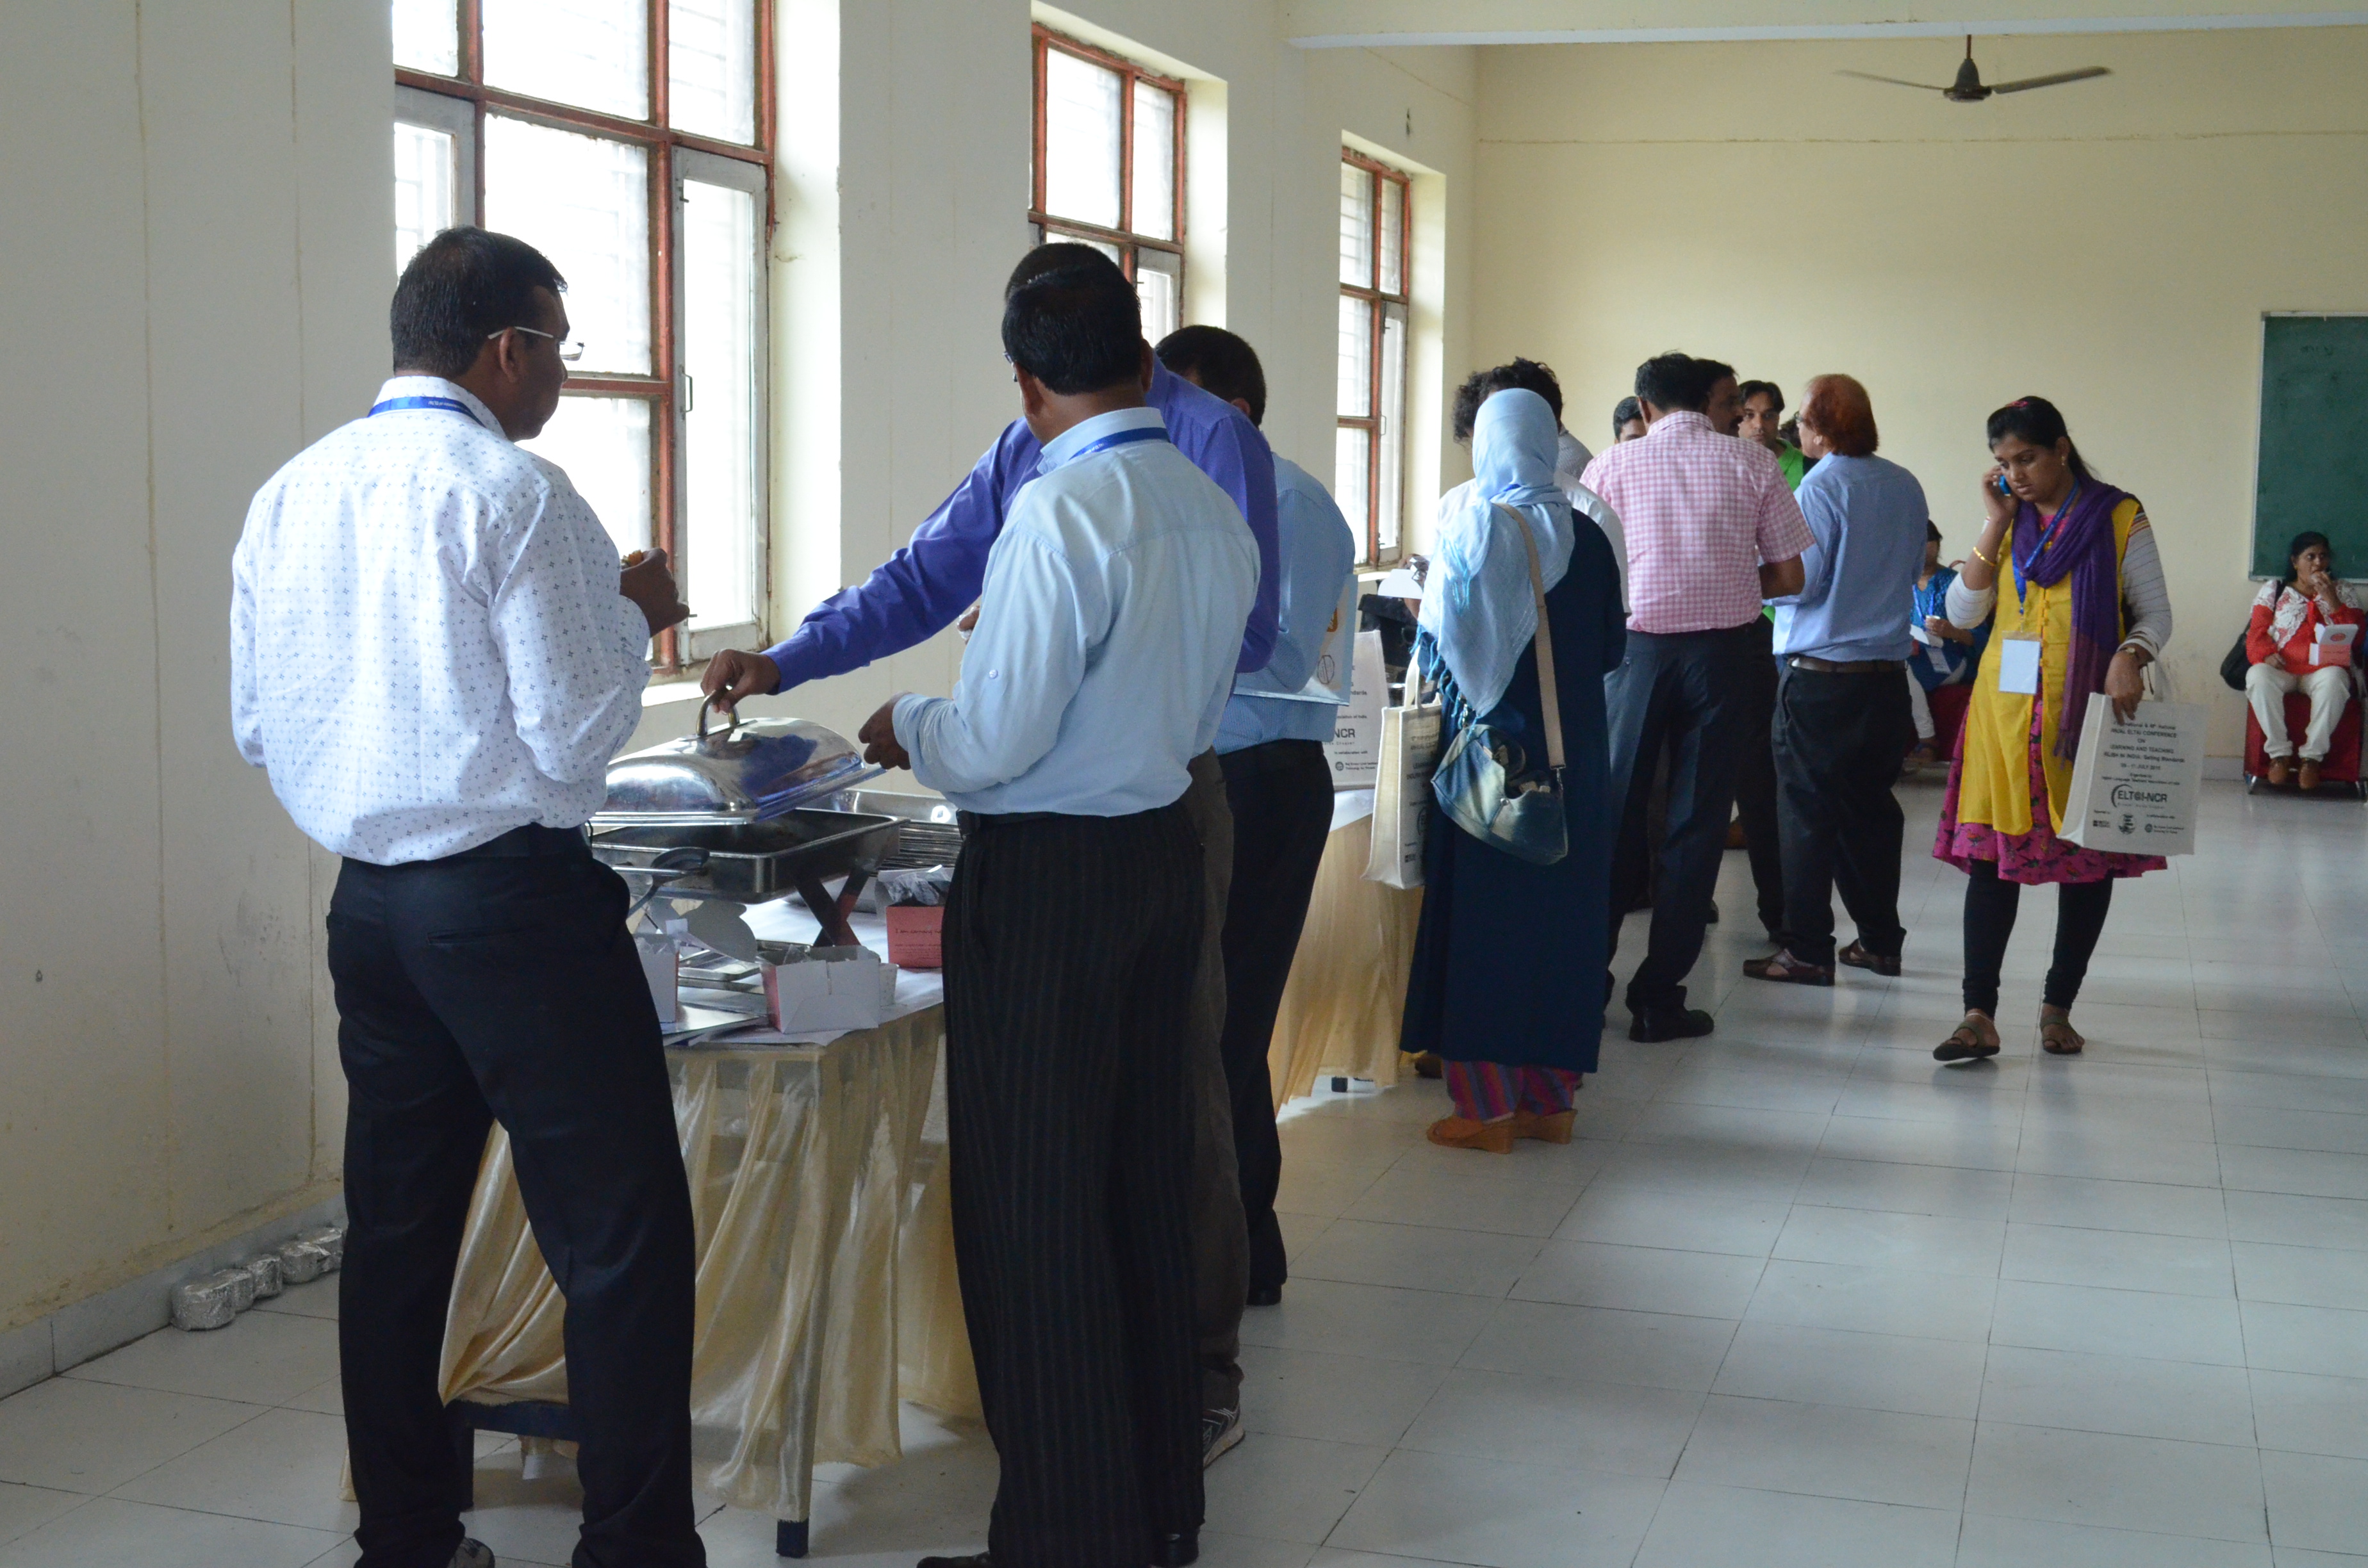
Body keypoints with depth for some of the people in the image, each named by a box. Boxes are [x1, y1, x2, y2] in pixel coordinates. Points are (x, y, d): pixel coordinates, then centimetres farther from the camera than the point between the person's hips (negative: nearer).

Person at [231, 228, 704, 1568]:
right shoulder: (513, 493, -13)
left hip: (369, 903, 8)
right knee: (625, 1237, -1)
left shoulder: (289, 497, 7)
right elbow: (578, 735, -15)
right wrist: (634, 617, 1)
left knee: (398, 1231, 15)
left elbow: (256, 726, 14)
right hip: (514, 902, -8)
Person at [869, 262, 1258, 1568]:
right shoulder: (1216, 513, 5)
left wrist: (907, 727, 2)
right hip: (1165, 856, 8)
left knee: (1032, 1215, 3)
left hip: (1044, 878, -8)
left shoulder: (1061, 512, -19)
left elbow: (995, 743, -19)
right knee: (1144, 1186, 17)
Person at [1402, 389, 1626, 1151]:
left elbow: (1441, 645, -11)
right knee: (1562, 907, 11)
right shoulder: (1588, 537, 2)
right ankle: (1551, 1096, 18)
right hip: (1571, 751, 4)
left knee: (1482, 913, 3)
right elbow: (1610, 648, 7)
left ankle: (1489, 1106, 5)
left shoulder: (1476, 529, -11)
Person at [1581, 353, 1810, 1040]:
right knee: (1695, 824, 4)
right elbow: (1789, 577, 3)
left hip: (1638, 644, 0)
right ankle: (1659, 998, 5)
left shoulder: (1613, 465, 2)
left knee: (1616, 810, 12)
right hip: (1723, 646, 0)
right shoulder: (1751, 463, 3)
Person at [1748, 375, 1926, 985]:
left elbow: (1798, 581, -14)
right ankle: (1879, 939, 20)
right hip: (1888, 669, 6)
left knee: (1808, 813, -1)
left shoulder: (1821, 488, -13)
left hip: (1820, 675, -6)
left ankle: (1807, 951, 1)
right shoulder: (1906, 487, 8)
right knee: (1871, 807, 14)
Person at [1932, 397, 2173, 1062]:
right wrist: (1996, 525, -1)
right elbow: (1964, 613, 4)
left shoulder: (2118, 518, 0)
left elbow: (2155, 612, 1)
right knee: (1991, 857, -5)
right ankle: (1979, 1016, -6)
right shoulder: (2008, 521, 12)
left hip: (2087, 711, -2)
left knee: (2089, 860, 5)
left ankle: (2058, 1006, 18)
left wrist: (2128, 659, -20)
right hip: (2006, 712, 2)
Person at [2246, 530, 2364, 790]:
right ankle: (2279, 753, -28)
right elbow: (2257, 634, 7)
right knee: (2257, 676, -35)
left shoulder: (2343, 594, 18)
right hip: (2282, 669, 0)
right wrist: (2267, 653, -16)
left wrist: (2331, 600, -6)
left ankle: (2313, 756, -30)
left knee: (2333, 679, -38)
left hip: (2323, 669, 0)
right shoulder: (2273, 591, 17)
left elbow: (2355, 637, 3)